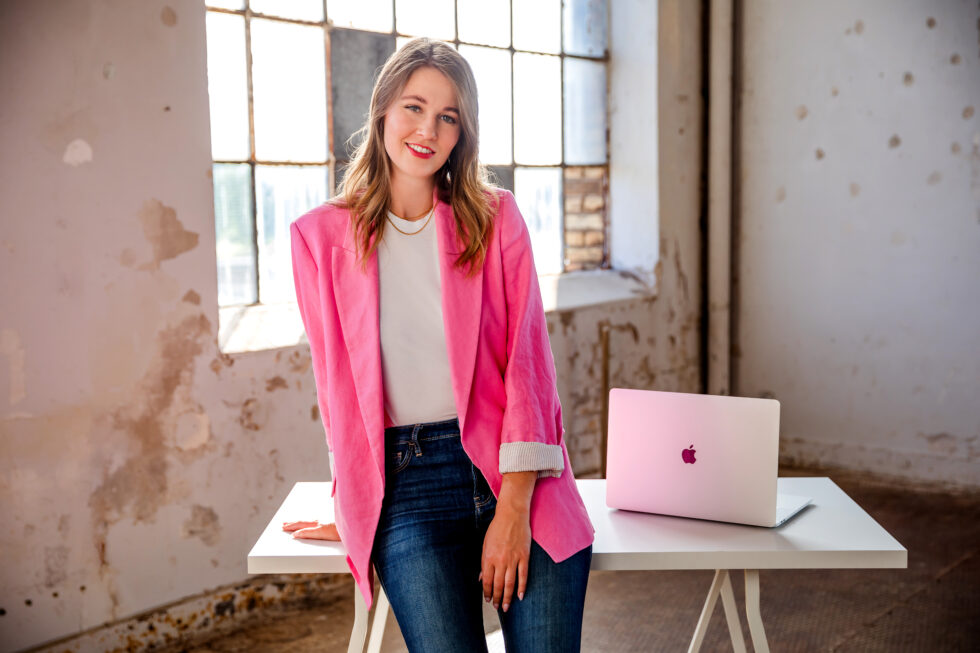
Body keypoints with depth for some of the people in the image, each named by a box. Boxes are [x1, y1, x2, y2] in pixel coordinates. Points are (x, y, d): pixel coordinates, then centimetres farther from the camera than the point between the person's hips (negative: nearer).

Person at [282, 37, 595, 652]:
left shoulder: (496, 216, 6)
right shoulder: (322, 236, 6)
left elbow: (527, 357, -1)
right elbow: (336, 379, 11)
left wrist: (514, 505, -10)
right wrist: (355, 506, 12)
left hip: (518, 471, 1)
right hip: (407, 482, 0)